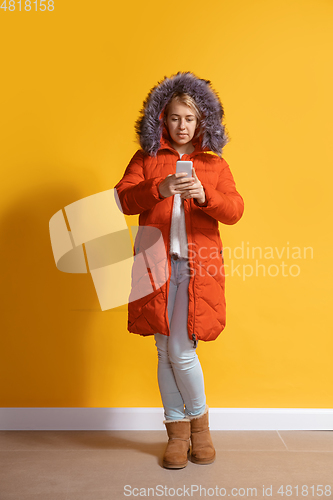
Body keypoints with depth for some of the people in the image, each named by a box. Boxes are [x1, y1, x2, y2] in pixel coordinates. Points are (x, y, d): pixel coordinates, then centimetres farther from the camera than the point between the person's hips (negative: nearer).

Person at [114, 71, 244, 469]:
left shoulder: (215, 164, 11)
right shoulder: (145, 159, 11)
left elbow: (234, 211, 1)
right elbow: (122, 200, -2)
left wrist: (204, 194, -19)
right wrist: (159, 189, -19)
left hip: (197, 267, -1)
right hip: (156, 264, 1)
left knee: (181, 352, -4)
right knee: (165, 352, 6)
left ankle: (198, 421, 23)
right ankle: (177, 432, 23)